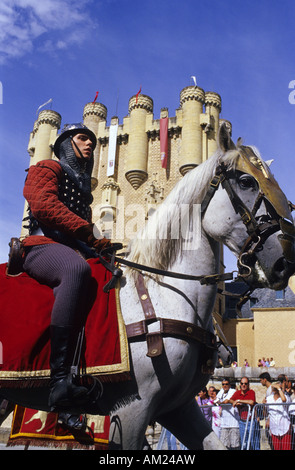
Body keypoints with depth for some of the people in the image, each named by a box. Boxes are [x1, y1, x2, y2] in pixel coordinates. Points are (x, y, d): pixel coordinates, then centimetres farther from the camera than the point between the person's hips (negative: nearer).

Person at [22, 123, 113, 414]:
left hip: (76, 250, 9)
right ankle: (61, 380, -48)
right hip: (44, 245, -8)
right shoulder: (47, 168, 12)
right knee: (77, 268, -41)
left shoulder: (82, 185, 34)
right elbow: (44, 205, -9)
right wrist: (88, 231, -14)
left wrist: (99, 243, 10)